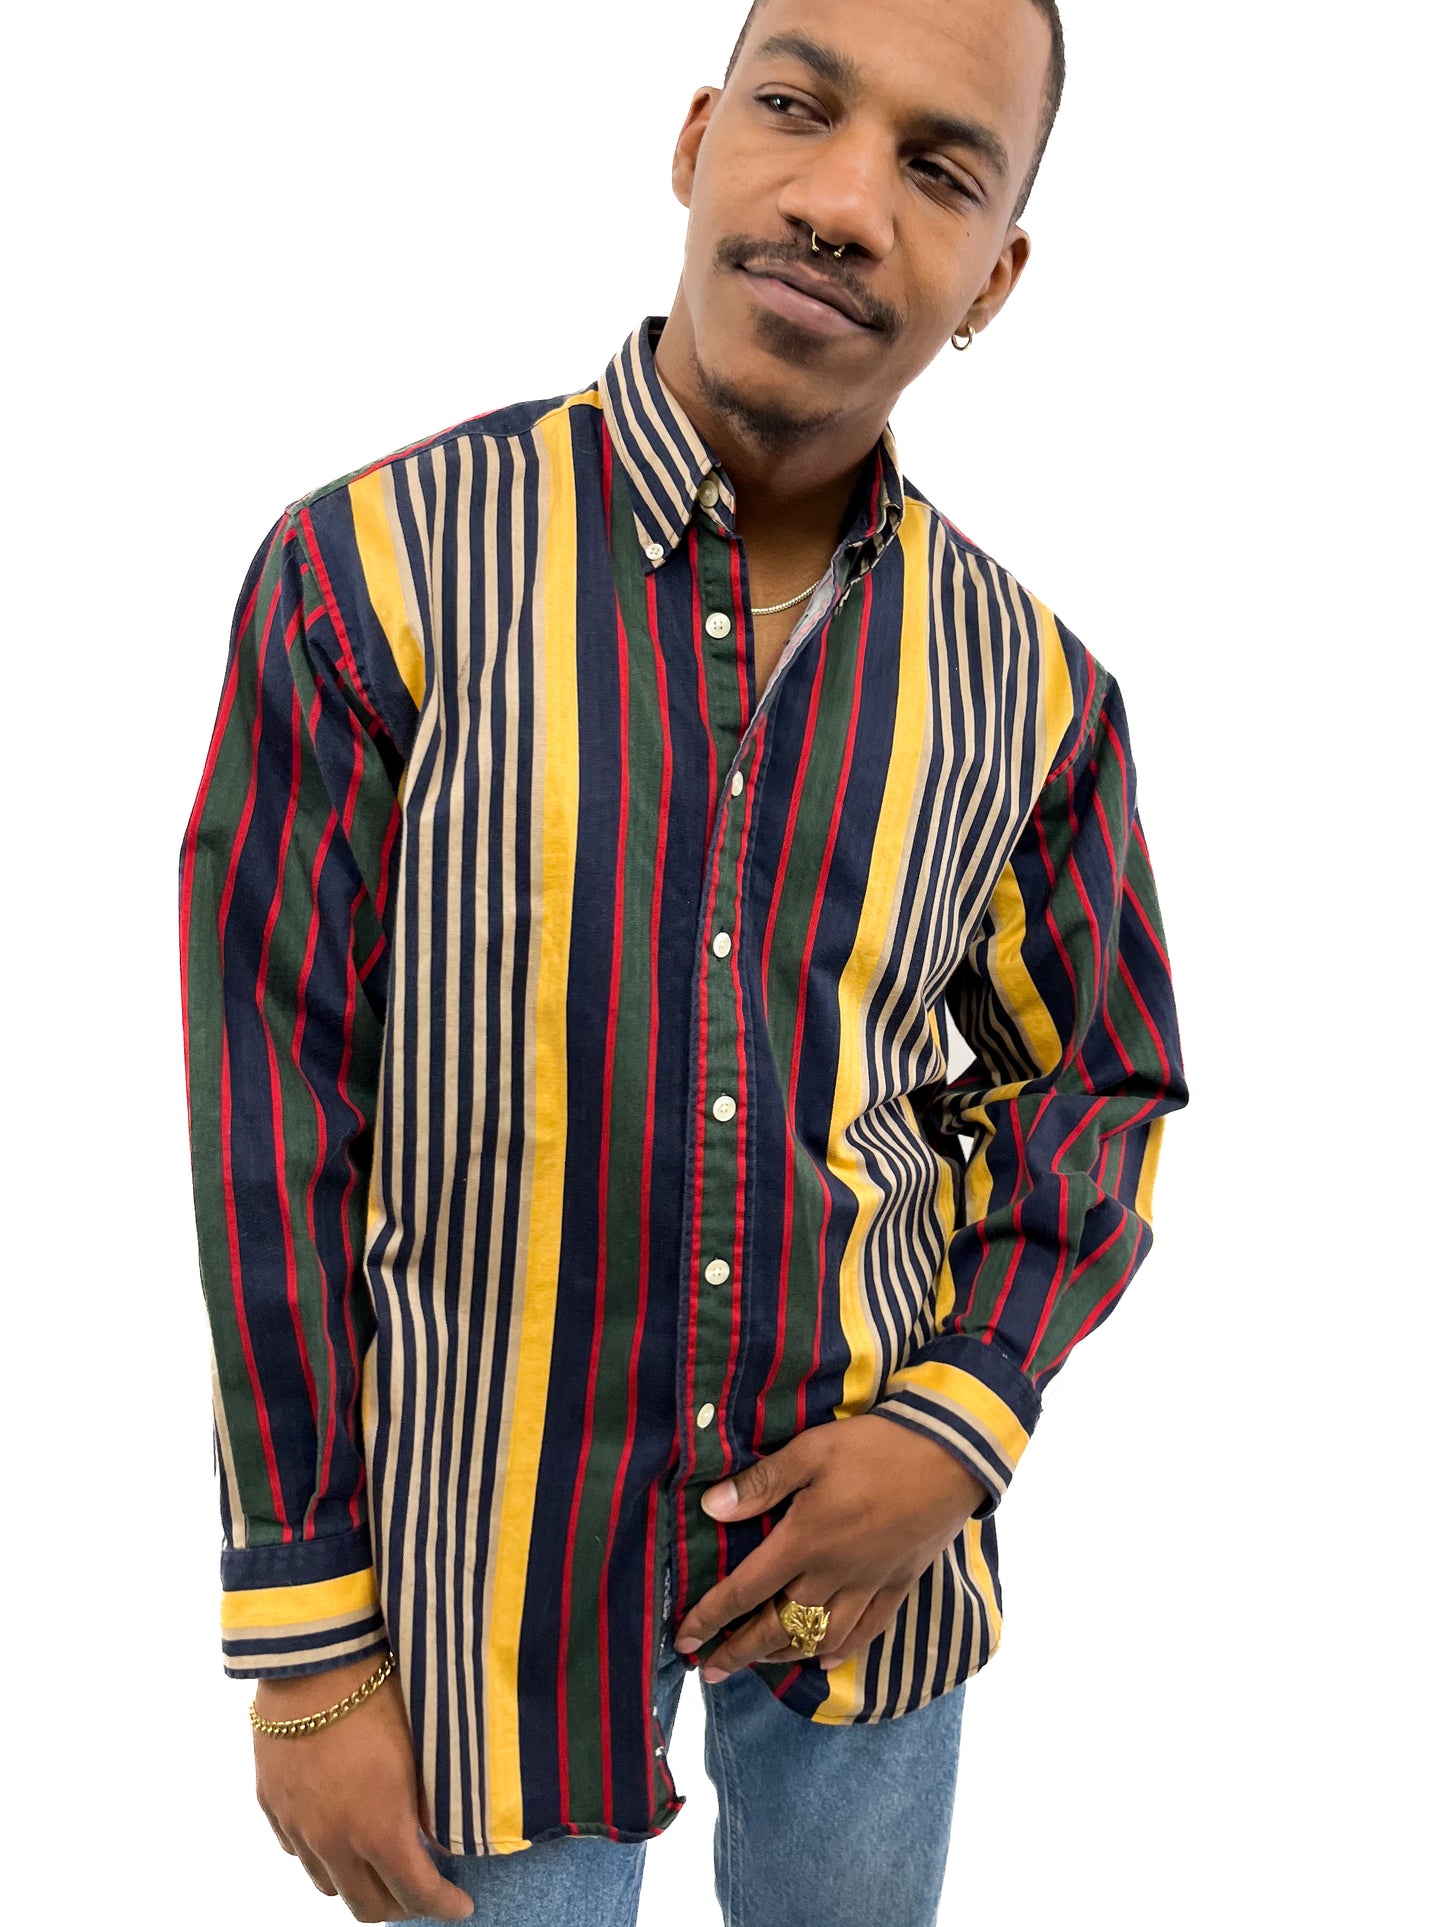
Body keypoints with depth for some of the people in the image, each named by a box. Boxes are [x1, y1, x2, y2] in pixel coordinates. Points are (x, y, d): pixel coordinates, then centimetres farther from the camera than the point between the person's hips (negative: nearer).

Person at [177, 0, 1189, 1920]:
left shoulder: (1029, 683, -6)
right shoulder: (378, 568, -15)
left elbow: (1099, 1085, 6)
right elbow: (272, 1128, -12)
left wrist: (958, 1433, -11)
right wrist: (304, 1657, -9)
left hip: (861, 1530, 3)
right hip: (500, 1535, -3)